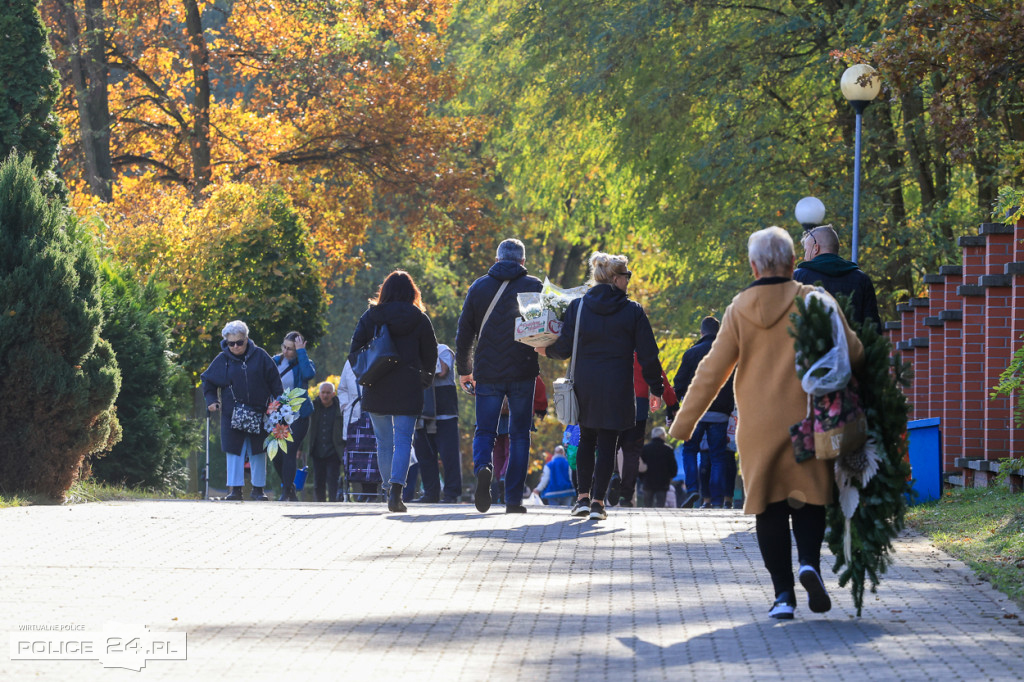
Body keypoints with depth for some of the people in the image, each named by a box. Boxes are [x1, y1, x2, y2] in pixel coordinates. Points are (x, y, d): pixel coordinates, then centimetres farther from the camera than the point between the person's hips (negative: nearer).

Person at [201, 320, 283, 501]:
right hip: (232, 414, 0)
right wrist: (211, 400, 2)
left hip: (258, 412, 0)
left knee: (258, 452, 5)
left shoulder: (259, 356, 1)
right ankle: (235, 488, -1)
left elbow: (274, 380, 7)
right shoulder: (223, 359, 3)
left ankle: (258, 488, 13)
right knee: (234, 451, -3)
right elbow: (208, 381, 15)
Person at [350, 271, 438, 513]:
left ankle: (389, 489, 16)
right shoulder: (420, 320, 0)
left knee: (384, 443, 12)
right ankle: (396, 489, -21)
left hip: (376, 390, 1)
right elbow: (430, 356, 5)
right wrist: (424, 381, 19)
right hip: (408, 390, -1)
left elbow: (355, 349, 2)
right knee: (403, 442, -4)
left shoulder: (370, 316, 2)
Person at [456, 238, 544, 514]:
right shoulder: (534, 287, 2)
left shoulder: (479, 287, 7)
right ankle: (513, 499, 2)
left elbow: (464, 332, 9)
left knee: (485, 431, 8)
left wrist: (464, 369, 16)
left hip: (487, 373, 1)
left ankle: (482, 468, -24)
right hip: (523, 373, -1)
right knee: (519, 435, 7)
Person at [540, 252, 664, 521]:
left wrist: (546, 351, 19)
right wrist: (656, 389, 6)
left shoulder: (577, 307, -1)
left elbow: (564, 348, -3)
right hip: (617, 388, -2)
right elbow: (648, 355, -3)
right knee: (607, 443, 3)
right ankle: (598, 501, -1)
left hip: (585, 387, 2)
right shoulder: (633, 311, -5)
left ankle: (583, 497, 12)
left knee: (586, 440, 17)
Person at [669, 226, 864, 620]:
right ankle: (810, 562, -17)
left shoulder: (739, 310, 1)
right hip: (807, 421, -1)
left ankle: (783, 593, 1)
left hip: (759, 427, 1)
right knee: (809, 497, 9)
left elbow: (712, 372, 3)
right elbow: (852, 354, -3)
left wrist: (683, 425, 11)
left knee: (769, 507, 7)